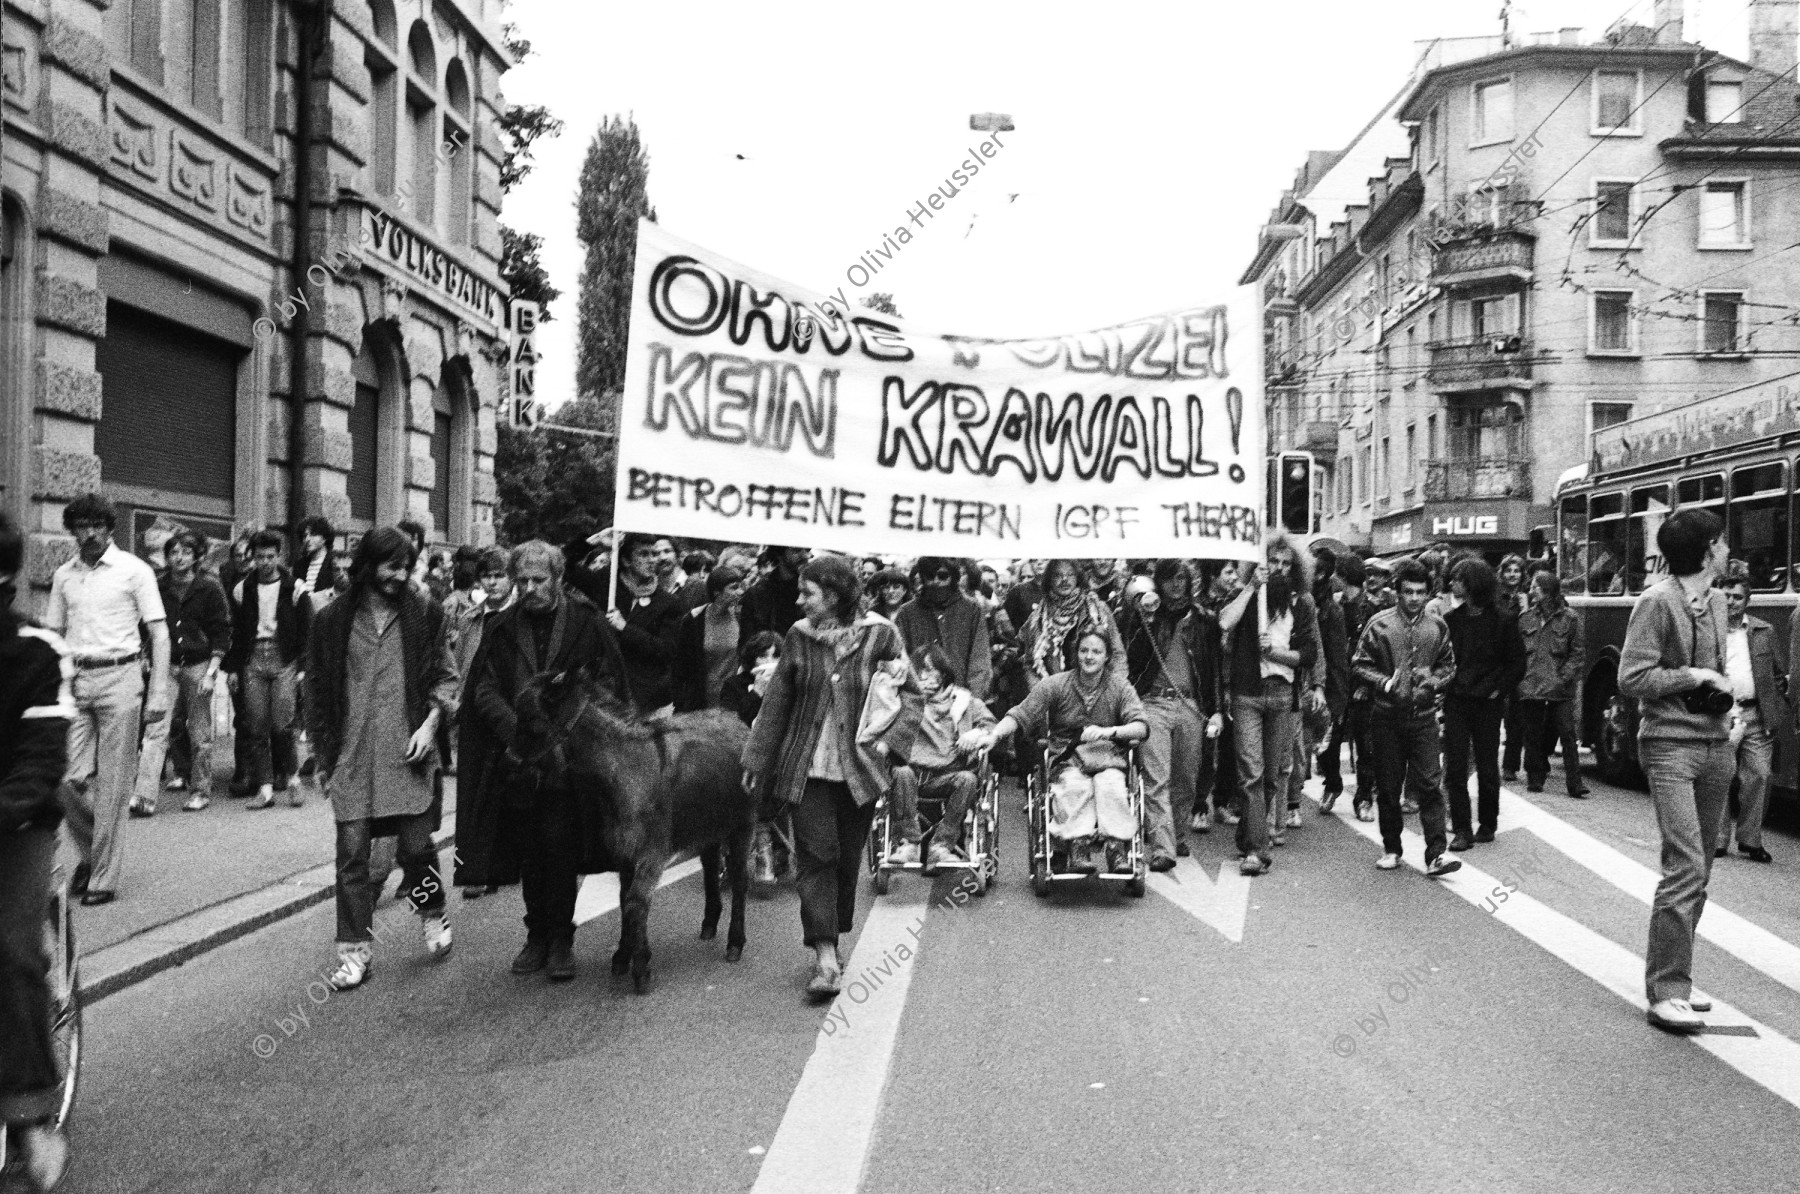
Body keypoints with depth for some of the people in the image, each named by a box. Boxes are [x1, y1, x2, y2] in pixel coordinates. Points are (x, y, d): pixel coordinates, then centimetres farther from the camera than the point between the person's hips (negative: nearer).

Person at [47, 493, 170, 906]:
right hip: (74, 679, 4)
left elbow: (159, 634, -3)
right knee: (71, 778, -1)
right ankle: (91, 852, 25)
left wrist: (158, 693, -9)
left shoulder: (134, 570, -1)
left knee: (113, 785, 0)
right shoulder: (63, 575, 11)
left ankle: (104, 878, 8)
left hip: (119, 677, -4)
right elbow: (52, 636, 15)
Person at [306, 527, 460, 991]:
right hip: (351, 756, 1)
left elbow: (446, 675, 6)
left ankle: (433, 913, 30)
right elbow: (318, 691, 9)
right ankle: (355, 952, 11)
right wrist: (324, 755, 8)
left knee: (416, 845, 1)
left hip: (406, 751, -1)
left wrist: (430, 724, -8)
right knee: (352, 853, 1)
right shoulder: (334, 619, 4)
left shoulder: (425, 612, 2)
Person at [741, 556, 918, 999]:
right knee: (817, 857, -6)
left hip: (860, 770, 0)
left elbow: (911, 695, -1)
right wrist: (757, 759, 9)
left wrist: (888, 741, -15)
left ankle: (832, 941, 28)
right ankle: (825, 957, -6)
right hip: (808, 767, 1)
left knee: (848, 859, 10)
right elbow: (777, 702, 7)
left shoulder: (880, 635, -5)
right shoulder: (799, 636, 0)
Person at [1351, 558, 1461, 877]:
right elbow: (1360, 664, 0)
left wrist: (1434, 680, -7)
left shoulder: (1437, 626, 4)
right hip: (1386, 716, -1)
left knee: (1429, 784, -7)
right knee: (1388, 786, 8)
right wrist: (1385, 683, -17)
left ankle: (1436, 854, -6)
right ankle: (1391, 848, 22)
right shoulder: (1380, 624, -3)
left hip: (1423, 716, 1)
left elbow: (1449, 665, 14)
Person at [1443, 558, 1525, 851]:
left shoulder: (1503, 619, -4)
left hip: (1487, 703, -2)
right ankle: (1461, 829, 3)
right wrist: (1444, 685, -1)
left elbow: (1518, 663, 0)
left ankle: (1487, 824, 23)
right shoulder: (1452, 618, 5)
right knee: (1454, 767, -3)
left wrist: (1499, 690, -7)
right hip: (1456, 701, 3)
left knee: (1487, 768, 8)